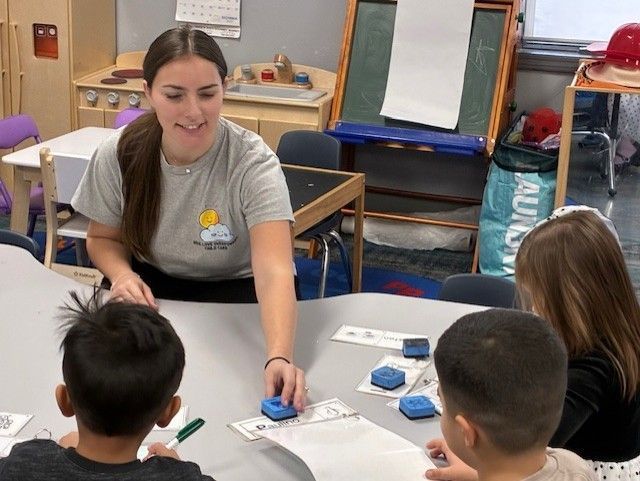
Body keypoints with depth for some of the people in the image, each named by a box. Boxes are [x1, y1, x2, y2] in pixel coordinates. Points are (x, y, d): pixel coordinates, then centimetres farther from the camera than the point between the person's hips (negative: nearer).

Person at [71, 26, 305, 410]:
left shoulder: (254, 163, -25)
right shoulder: (119, 155, -13)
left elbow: (274, 272, -37)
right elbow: (103, 237, 5)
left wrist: (280, 358, -55)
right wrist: (122, 274, -19)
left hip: (236, 290, -3)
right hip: (151, 284, 3)